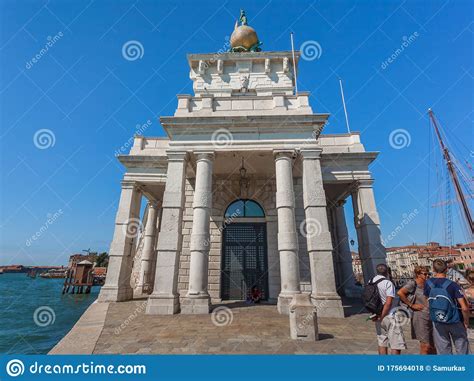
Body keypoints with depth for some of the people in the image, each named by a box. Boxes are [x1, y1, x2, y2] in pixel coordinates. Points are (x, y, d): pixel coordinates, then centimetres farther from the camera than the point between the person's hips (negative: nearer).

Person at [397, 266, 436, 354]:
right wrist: (411, 305, -17)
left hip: (430, 318, 7)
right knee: (425, 346, 1)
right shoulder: (412, 284, -13)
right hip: (420, 317, -7)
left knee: (433, 346, 14)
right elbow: (400, 293, -25)